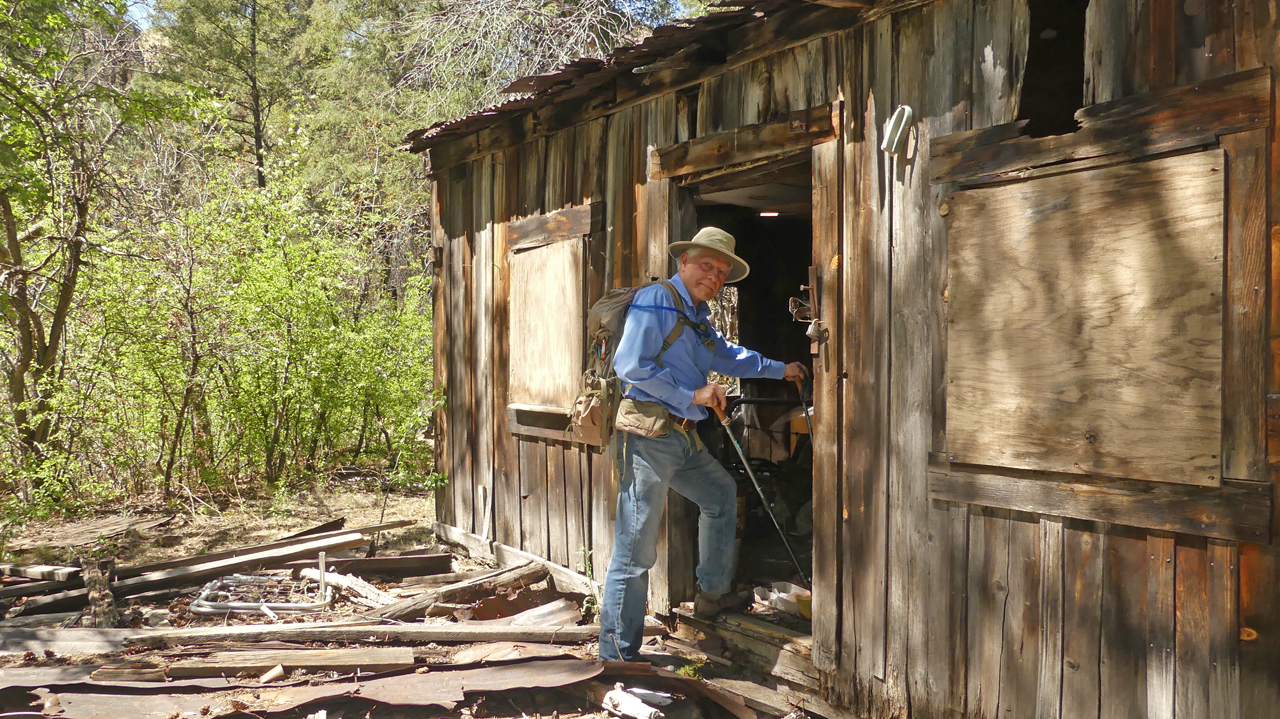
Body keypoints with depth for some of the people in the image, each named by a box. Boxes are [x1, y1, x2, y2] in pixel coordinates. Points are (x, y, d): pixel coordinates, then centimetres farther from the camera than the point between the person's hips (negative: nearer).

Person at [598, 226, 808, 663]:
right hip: (648, 434, -10)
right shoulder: (656, 300, -9)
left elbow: (726, 356, 38)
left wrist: (780, 370, 41)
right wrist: (690, 396, -15)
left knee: (721, 495, 25)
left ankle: (713, 593, 39)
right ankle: (617, 656, 2)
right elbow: (631, 365, -19)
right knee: (636, 549, -7)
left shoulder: (698, 314, 20)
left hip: (682, 437, 10)